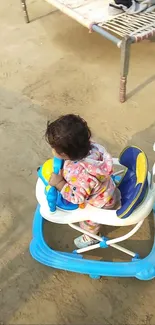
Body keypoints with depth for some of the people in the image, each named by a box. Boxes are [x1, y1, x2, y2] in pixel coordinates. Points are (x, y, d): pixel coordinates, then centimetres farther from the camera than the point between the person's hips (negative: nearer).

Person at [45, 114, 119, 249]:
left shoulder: (81, 175, -49)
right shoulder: (89, 146, -29)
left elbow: (77, 197, -33)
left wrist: (59, 183, -30)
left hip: (100, 203, -6)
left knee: (89, 221, 28)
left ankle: (90, 237, 61)